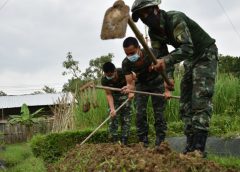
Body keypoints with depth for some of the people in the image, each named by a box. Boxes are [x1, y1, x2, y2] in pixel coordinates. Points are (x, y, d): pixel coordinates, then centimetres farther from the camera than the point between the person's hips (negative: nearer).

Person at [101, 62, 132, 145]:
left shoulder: (123, 72, -29)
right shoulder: (104, 80, -24)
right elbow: (108, 94, -23)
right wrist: (112, 109, -35)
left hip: (124, 95, 0)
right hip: (113, 96, 0)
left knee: (126, 118, -5)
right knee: (113, 117, -11)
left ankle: (124, 142, -1)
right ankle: (114, 141, -8)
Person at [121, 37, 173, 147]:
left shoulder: (151, 54, -32)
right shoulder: (126, 63, -24)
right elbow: (130, 82, -25)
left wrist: (167, 90, -33)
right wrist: (129, 89, -49)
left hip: (156, 83, -2)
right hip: (141, 84, 2)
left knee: (159, 112, -7)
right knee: (140, 112, -9)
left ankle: (160, 141, 0)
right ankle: (143, 141, -2)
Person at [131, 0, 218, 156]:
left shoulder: (175, 18, -28)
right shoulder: (154, 32, -3)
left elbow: (187, 48, -39)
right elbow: (161, 55, 1)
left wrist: (167, 61, -53)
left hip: (206, 54, -8)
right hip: (190, 60, 9)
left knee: (200, 99, -21)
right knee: (186, 103, 2)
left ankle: (199, 147, -25)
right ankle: (191, 145, 3)